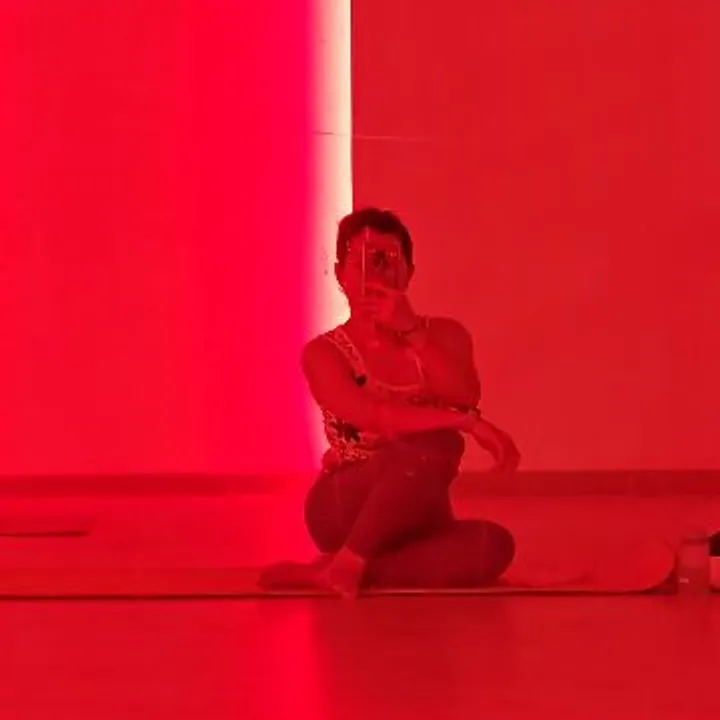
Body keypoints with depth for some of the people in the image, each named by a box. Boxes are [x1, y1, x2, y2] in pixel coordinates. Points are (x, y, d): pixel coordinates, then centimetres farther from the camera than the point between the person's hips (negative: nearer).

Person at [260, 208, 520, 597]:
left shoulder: (444, 335, 7)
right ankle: (348, 564, -25)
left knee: (492, 546, -30)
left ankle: (330, 572, -24)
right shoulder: (324, 353, -3)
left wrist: (412, 330, -24)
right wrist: (468, 423, -30)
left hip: (416, 519, 4)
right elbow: (373, 417, -21)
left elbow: (467, 397, -14)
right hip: (344, 511, -4)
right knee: (433, 447, -33)